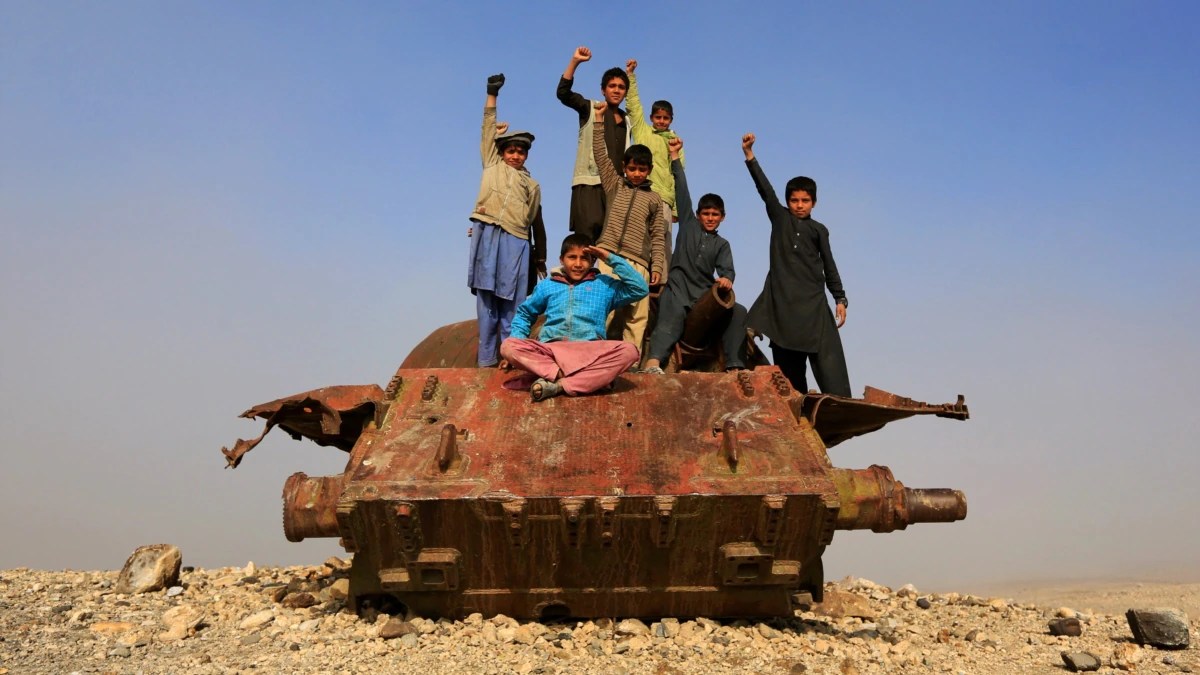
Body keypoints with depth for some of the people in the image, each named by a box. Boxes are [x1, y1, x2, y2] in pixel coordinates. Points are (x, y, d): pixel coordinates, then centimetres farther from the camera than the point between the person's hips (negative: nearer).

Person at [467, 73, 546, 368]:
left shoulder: (532, 185, 24)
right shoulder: (493, 165, 21)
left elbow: (537, 223, 22)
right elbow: (489, 129, 15)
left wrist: (540, 258, 19)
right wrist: (492, 94, 10)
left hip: (517, 241, 1)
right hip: (488, 235, -1)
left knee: (512, 302, -5)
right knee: (486, 296, -5)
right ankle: (486, 357, -5)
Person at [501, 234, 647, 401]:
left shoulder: (605, 284, 18)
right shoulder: (547, 285, 22)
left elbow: (640, 289, 7)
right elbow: (524, 313, 30)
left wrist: (611, 258, 7)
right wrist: (517, 340, 10)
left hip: (590, 352, -1)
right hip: (550, 350, 1)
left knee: (628, 351, -31)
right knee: (508, 346, -28)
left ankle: (559, 385, -34)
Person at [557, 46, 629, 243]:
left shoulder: (627, 121, 21)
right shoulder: (590, 109, 8)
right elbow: (563, 93, -7)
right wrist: (575, 62, -15)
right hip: (589, 182, -4)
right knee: (589, 230, -18)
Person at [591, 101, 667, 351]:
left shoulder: (653, 199, 17)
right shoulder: (615, 186, 17)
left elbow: (658, 236, 13)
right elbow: (601, 155, 11)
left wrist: (657, 266, 3)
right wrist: (598, 120, 7)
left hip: (638, 263, 1)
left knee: (637, 316, -4)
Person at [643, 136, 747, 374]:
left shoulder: (722, 245, 19)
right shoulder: (688, 225, 15)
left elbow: (726, 269, 1)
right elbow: (682, 192, 11)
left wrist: (726, 279, -24)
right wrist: (675, 156, 8)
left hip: (705, 295, 3)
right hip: (678, 289, -3)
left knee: (738, 312, -17)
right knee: (672, 317, -32)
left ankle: (734, 365, -21)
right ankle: (652, 363, -55)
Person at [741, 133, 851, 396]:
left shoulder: (819, 230, 14)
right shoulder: (779, 218, 12)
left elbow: (829, 266, 14)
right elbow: (765, 188, 2)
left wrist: (840, 299, 6)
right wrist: (749, 156, -8)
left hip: (813, 300, 0)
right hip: (782, 297, 0)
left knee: (827, 355, -10)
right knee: (787, 359, -1)